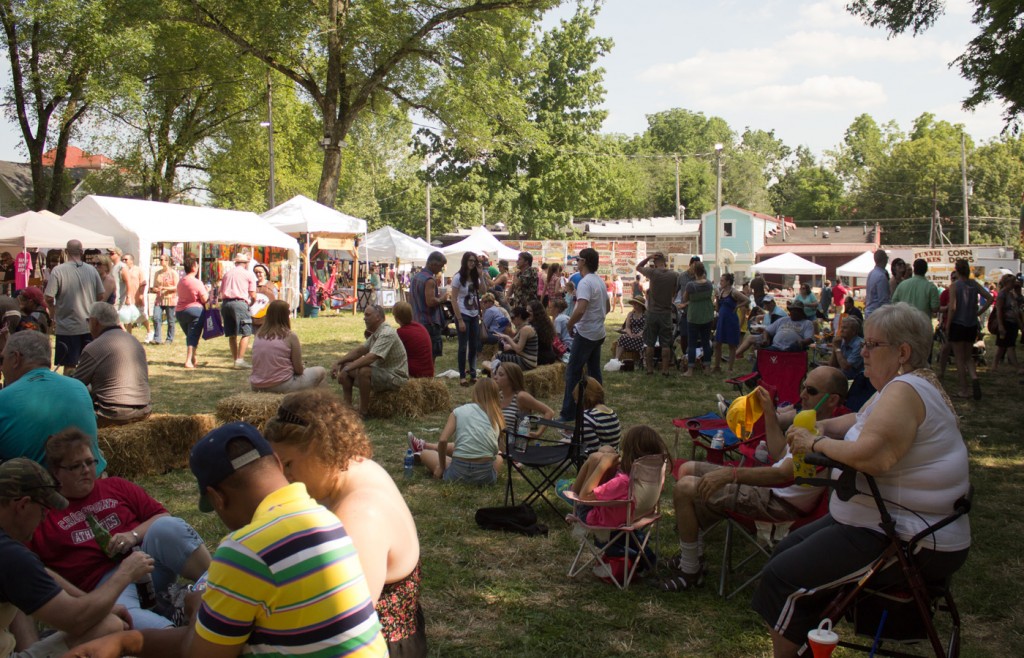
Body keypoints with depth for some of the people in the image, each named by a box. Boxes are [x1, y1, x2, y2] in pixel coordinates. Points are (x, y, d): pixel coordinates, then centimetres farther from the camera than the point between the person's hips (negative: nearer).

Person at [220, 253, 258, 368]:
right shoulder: (249, 274, 9)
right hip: (239, 303, -6)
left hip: (225, 303, 6)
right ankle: (240, 359, -14)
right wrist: (252, 303, 21)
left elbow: (221, 291, 18)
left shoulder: (227, 273, 23)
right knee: (246, 333, -4)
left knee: (232, 334, 12)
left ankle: (235, 358, 16)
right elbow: (253, 295, 2)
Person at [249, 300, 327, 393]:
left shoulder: (259, 334, 5)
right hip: (281, 386, -6)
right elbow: (299, 369, -7)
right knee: (321, 371, 11)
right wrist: (302, 367, 16)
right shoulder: (290, 336, -10)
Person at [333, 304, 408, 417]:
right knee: (345, 366, 6)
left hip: (395, 377, -10)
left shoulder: (387, 334, -23)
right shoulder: (376, 333, 10)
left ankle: (363, 412, -21)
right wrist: (338, 363, 3)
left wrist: (346, 370, -29)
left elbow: (370, 358, -32)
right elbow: (360, 351, 15)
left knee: (363, 371, -35)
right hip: (381, 371, 10)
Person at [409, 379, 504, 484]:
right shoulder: (497, 416, 6)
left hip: (459, 473, -2)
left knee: (425, 453, 23)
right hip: (485, 476, 2)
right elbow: (504, 448, -1)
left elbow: (443, 440, -7)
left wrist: (441, 467, 6)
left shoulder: (459, 411, 2)